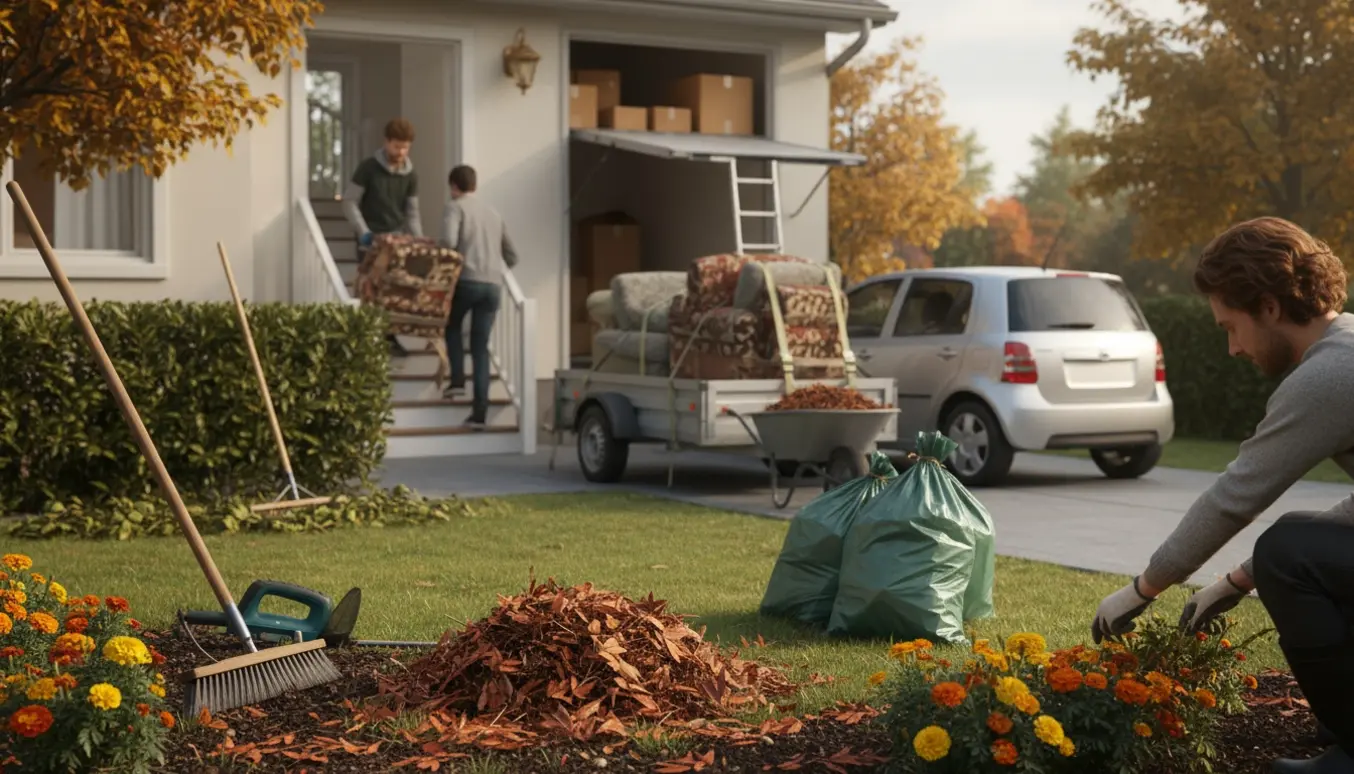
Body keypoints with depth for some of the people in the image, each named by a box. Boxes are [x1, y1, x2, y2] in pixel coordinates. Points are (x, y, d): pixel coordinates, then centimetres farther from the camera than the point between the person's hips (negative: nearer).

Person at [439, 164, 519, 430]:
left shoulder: (456, 206, 4)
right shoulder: (494, 213, 22)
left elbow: (449, 241, -14)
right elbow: (512, 257, 24)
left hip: (467, 280, -4)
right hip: (493, 285, 4)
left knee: (452, 326, 24)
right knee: (481, 347, 7)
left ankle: (457, 381, 9)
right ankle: (480, 411, 0)